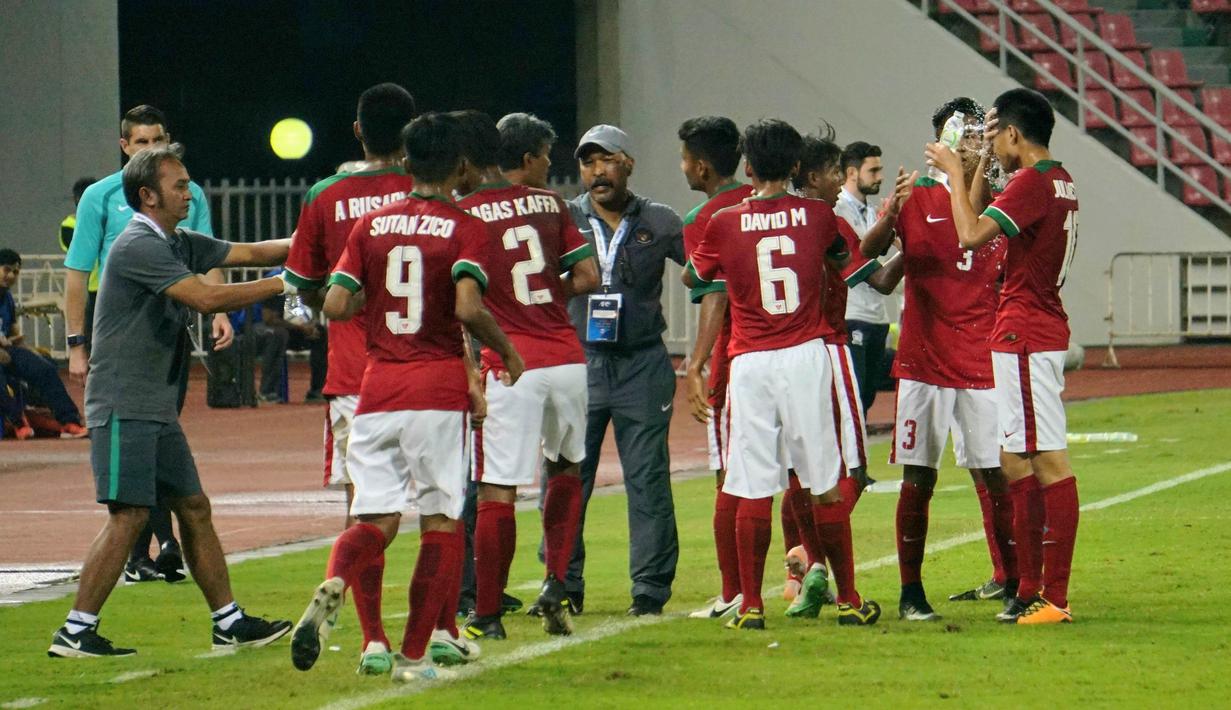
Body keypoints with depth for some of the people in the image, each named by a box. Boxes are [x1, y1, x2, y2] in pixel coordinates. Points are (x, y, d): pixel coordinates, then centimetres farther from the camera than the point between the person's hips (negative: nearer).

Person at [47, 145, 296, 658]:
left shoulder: (178, 244, 14)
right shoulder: (138, 246, -16)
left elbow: (248, 253, 18)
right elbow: (205, 297, -23)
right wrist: (281, 286, -17)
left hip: (157, 410, 10)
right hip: (124, 407, -10)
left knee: (194, 509, 11)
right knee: (129, 516, -12)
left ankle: (228, 622, 17)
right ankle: (75, 633, -10)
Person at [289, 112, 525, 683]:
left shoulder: (370, 226, 8)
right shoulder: (465, 231, -3)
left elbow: (335, 306, 2)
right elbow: (468, 309, -17)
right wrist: (506, 351, 0)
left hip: (377, 389, 3)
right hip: (439, 389, -3)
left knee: (375, 517, 6)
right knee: (440, 520, 5)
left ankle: (332, 584, -25)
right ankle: (417, 652, 1)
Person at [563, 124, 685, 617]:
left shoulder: (659, 223, 4)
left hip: (642, 366, 0)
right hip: (578, 361, 0)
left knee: (648, 478, 1)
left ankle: (651, 586, 6)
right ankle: (563, 585, 10)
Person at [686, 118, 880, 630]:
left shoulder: (724, 224, -2)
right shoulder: (817, 216, 1)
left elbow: (693, 277, 16)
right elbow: (841, 258, 23)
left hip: (749, 361, -1)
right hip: (805, 357, 1)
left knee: (754, 492, 1)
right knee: (826, 486, 6)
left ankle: (750, 606, 1)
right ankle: (848, 600, 11)